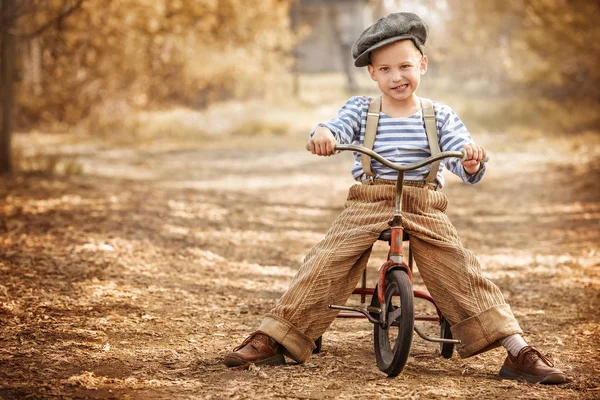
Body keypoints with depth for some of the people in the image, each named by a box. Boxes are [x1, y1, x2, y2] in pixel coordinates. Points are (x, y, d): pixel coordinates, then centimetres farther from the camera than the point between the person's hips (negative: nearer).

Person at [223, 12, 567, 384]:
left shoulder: (441, 115, 7)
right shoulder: (360, 109, 6)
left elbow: (465, 167, -3)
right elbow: (338, 129, -13)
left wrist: (472, 159, -29)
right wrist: (322, 133, -38)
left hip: (425, 209, 0)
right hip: (368, 204, 0)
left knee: (464, 274, -13)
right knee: (323, 266, -13)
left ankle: (519, 352, -13)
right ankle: (270, 339, -7)